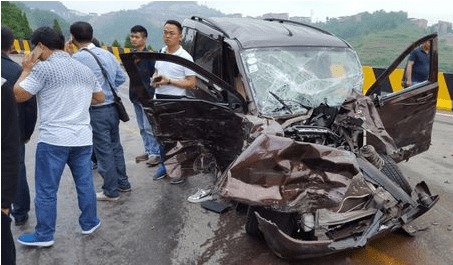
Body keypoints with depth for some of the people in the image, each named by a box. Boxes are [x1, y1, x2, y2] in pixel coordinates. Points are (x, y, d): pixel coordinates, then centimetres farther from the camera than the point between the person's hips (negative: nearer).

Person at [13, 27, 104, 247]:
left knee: (46, 189, 6)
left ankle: (44, 235, 17)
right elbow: (100, 98, 21)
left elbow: (17, 95, -5)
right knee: (85, 183, 15)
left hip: (53, 139, -6)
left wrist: (26, 69, 6)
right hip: (83, 137, 6)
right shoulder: (84, 69, 12)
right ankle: (89, 223, 28)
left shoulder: (43, 68, -8)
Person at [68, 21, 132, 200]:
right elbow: (121, 77, 11)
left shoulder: (78, 57, -15)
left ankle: (111, 192, 15)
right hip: (112, 107, 7)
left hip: (96, 111, -7)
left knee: (104, 151, 4)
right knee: (115, 146, 18)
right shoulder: (107, 54, 6)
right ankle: (123, 183, 31)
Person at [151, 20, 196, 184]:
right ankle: (164, 165, 32)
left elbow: (192, 83, -14)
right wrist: (155, 79, -3)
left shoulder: (185, 57, -12)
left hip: (177, 101, -7)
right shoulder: (161, 53, 9)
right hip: (160, 99, 7)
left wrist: (169, 81, -21)